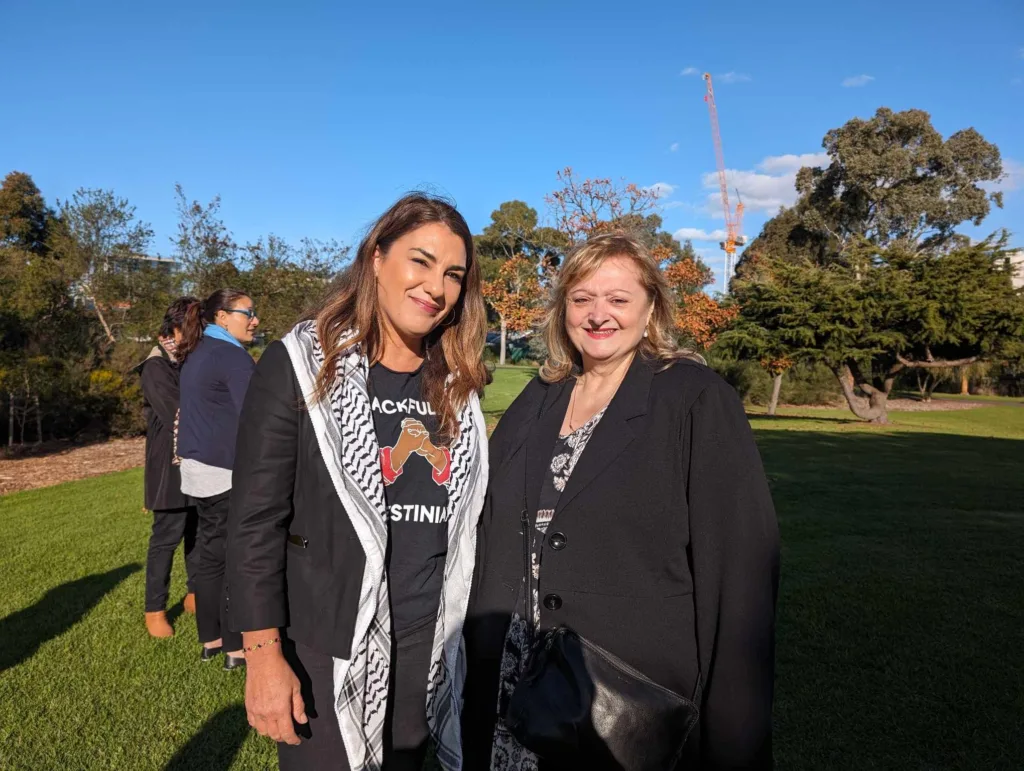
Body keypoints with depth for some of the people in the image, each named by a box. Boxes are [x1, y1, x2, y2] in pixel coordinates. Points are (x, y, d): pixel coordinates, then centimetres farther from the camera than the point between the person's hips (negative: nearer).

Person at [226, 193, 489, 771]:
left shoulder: (456, 383, 4)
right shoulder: (300, 365, -11)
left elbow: (462, 520, 9)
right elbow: (255, 521, -11)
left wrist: (474, 631, 11)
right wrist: (264, 654, -13)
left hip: (430, 646, 5)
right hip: (328, 650, -4)